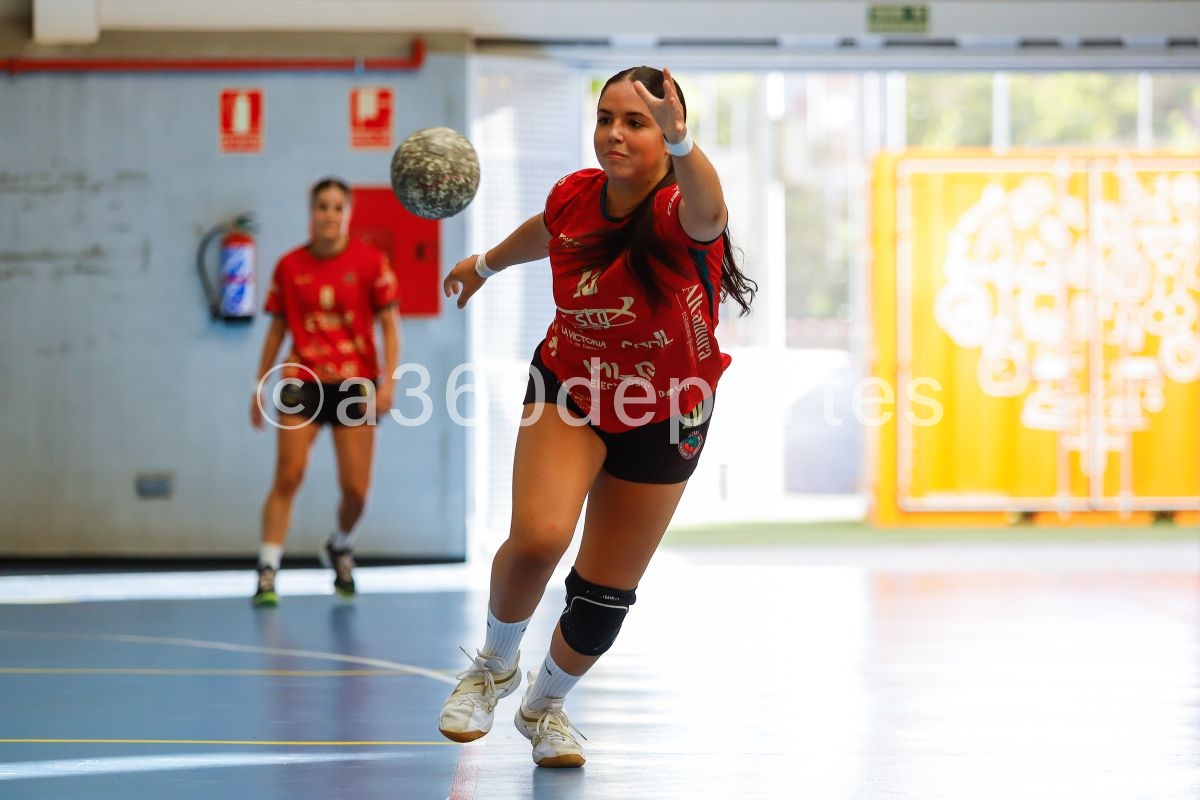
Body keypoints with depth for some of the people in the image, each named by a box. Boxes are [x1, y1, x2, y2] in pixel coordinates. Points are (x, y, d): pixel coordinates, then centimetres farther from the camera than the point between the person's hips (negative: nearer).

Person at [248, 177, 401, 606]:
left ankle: (339, 547, 30)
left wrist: (388, 380, -12)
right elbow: (277, 328, 11)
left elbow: (389, 324, -1)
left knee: (356, 488, -2)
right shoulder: (290, 266, 2)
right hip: (303, 382, 0)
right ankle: (267, 571, -8)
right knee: (288, 476, -12)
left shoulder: (370, 261, -2)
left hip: (355, 385, 0)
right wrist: (260, 387, 9)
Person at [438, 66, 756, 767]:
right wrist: (486, 264, 32)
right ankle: (494, 668, 4)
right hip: (570, 391, 2)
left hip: (663, 419, -1)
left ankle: (546, 704, 36)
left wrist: (680, 141, -78)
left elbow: (707, 214, -57)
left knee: (605, 597, 6)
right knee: (538, 537, -24)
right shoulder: (575, 197, -15)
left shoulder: (674, 212, -28)